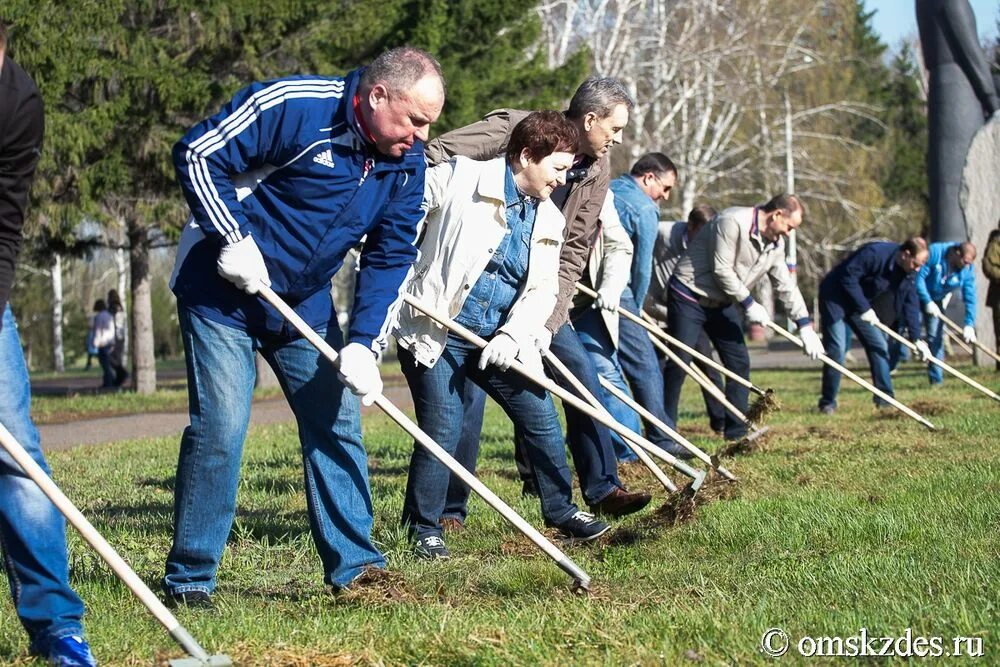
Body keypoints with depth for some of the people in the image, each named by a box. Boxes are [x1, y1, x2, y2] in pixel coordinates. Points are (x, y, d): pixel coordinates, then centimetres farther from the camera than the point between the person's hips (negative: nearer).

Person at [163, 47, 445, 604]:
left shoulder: (407, 162, -4)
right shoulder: (295, 106, -24)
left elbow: (392, 259, -1)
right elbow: (197, 154, -20)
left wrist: (364, 344, -12)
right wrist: (234, 240, -24)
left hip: (304, 302, 6)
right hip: (222, 290, -6)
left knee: (337, 423, 4)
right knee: (220, 427, -11)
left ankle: (355, 566, 13)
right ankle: (189, 578, 0)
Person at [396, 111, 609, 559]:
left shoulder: (548, 219, 10)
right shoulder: (460, 178, -9)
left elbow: (543, 289, 4)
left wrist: (512, 336, -11)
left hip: (498, 342, 6)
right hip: (435, 333, -6)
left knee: (542, 419, 8)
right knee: (442, 432, -7)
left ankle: (560, 510, 27)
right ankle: (424, 529, 10)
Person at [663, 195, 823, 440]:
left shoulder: (775, 245, 5)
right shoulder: (733, 222, -23)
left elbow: (786, 287, 9)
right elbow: (721, 270, -24)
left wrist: (805, 327, 4)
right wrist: (749, 304, -18)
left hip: (722, 303, 9)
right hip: (689, 297, -9)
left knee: (739, 363, 3)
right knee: (679, 363, -10)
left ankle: (737, 432, 10)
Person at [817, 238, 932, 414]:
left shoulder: (909, 273, -5)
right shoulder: (875, 253, -30)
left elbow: (910, 304, -1)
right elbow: (848, 276, -30)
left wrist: (916, 339, -8)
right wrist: (864, 308, -28)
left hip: (861, 304, 8)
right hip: (835, 297, -8)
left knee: (878, 345, 3)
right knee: (836, 349, -14)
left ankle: (884, 399, 9)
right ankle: (827, 402, -6)